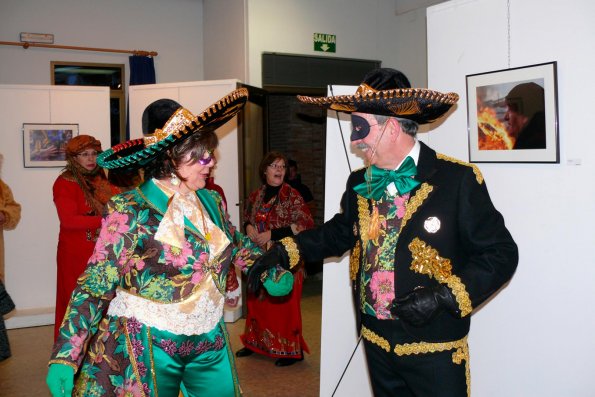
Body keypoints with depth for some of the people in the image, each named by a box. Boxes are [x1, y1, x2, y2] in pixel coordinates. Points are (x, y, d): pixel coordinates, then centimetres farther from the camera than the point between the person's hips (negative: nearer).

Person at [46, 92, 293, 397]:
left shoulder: (211, 201, 1)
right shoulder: (129, 211, -17)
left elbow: (237, 245, 19)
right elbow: (95, 285, -18)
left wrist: (273, 274, 19)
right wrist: (64, 358, -23)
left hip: (210, 344, 6)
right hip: (147, 349, -5)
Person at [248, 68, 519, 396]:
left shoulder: (458, 180, -14)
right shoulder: (358, 183, 4)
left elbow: (501, 254, -11)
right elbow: (340, 231, 19)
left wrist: (444, 295, -22)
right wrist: (285, 250, 7)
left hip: (434, 349, -5)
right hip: (376, 341, 5)